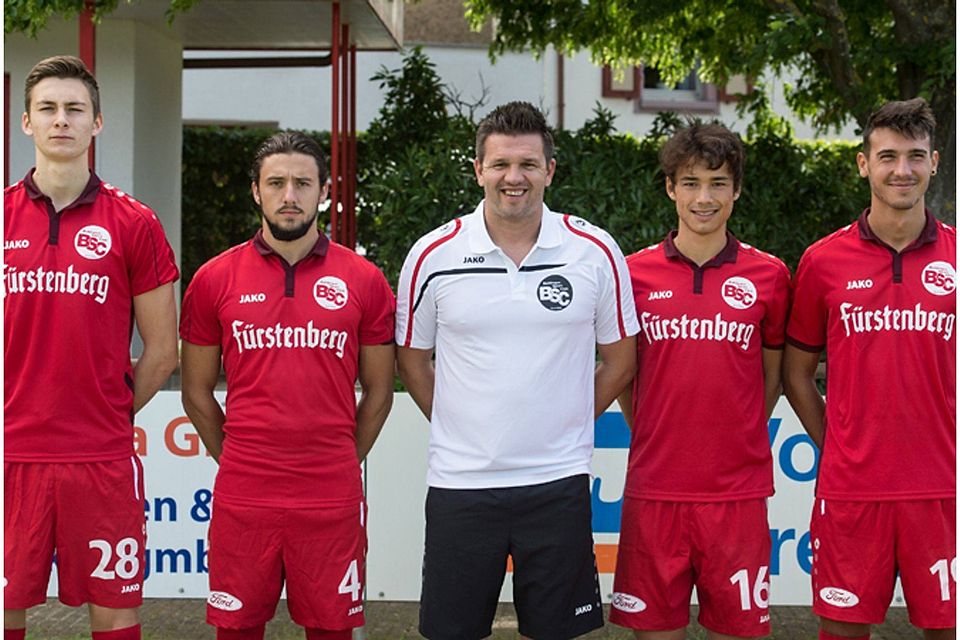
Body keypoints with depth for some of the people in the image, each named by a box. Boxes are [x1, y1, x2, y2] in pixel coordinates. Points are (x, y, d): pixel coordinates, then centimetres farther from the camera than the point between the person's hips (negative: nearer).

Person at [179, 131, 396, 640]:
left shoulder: (363, 281, 2)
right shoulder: (214, 279, 3)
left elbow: (377, 391, 9)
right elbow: (197, 392, 10)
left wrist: (342, 464, 8)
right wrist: (233, 458, 7)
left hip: (332, 500, 0)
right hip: (242, 498, 0)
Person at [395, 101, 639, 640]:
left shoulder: (596, 252, -2)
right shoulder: (434, 255, -2)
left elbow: (620, 360, 8)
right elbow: (413, 358, 10)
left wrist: (563, 424, 5)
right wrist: (460, 426, 5)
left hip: (558, 483, 0)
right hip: (460, 482, 0)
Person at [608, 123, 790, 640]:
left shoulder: (769, 275, 2)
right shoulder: (634, 272, 2)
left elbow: (772, 373, 13)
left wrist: (741, 438, 8)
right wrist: (649, 437, 7)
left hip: (737, 490, 0)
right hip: (654, 486, 0)